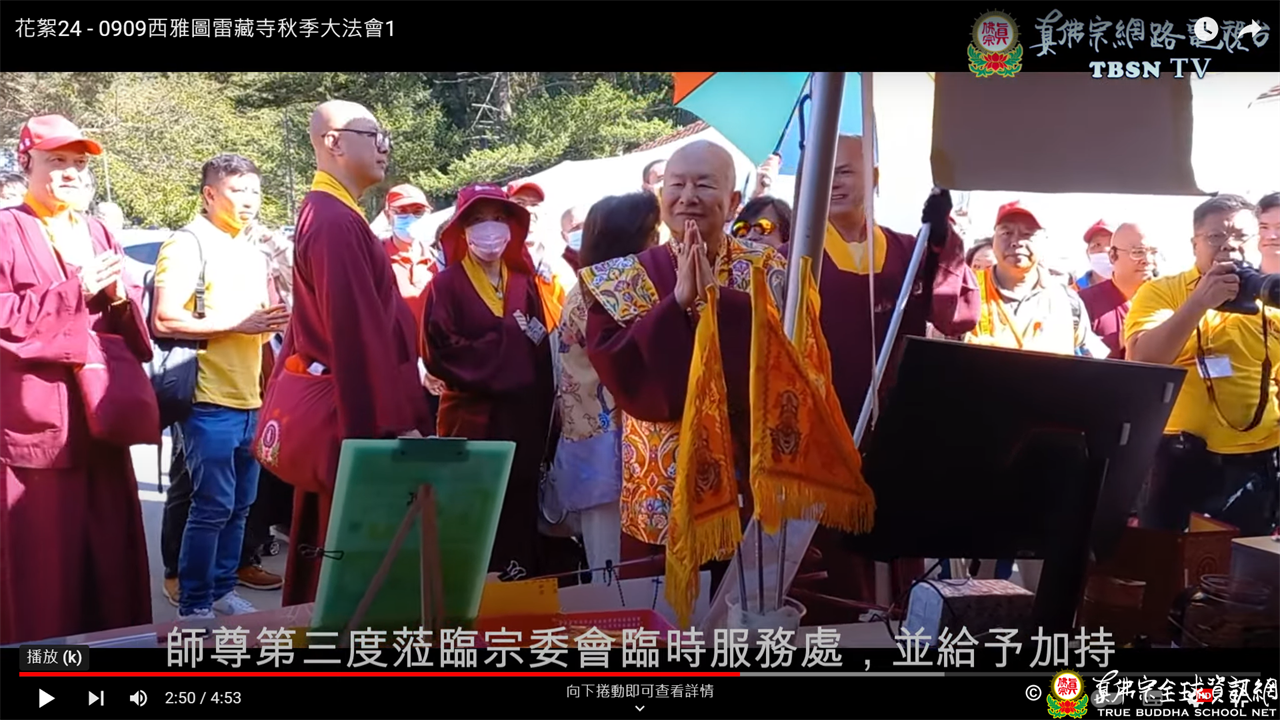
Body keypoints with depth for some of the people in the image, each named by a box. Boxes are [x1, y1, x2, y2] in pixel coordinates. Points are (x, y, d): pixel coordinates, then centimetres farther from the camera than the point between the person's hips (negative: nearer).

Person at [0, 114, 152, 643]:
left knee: (107, 546, 9)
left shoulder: (98, 235, 17)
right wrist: (74, 292, -17)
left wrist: (119, 297, -4)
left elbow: (130, 327, 18)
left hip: (97, 416, 6)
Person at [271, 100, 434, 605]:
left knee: (325, 552, 16)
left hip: (338, 410, 10)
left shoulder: (325, 215, 15)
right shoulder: (337, 223, -18)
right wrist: (398, 421, -23)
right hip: (361, 414, -10)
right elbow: (360, 332, -23)